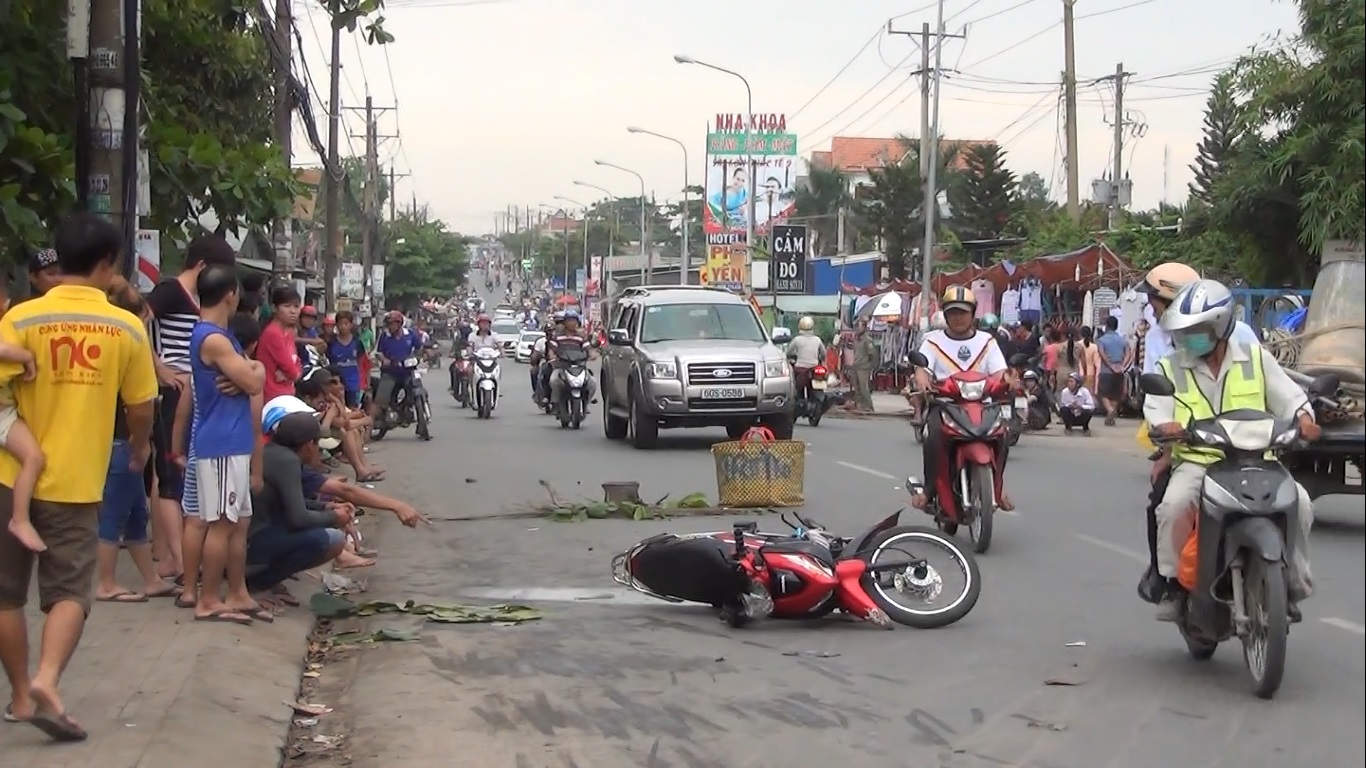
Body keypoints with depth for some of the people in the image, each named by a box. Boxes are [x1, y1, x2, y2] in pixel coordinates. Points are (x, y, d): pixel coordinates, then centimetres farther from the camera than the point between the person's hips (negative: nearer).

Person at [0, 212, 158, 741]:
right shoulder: (127, 327, -3)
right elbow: (141, 406, 5)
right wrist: (141, 445, 25)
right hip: (76, 481, 0)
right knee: (69, 592, 5)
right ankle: (46, 683, -17)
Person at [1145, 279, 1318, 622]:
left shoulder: (1255, 358, 10)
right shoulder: (1170, 368, 9)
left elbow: (1290, 398, 8)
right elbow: (1155, 410, -2)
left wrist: (1304, 420, -13)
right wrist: (1166, 426, -25)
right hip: (1197, 462, -1)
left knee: (1297, 501, -23)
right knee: (1174, 502, -32)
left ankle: (1293, 585, -6)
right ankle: (1173, 583, -16)